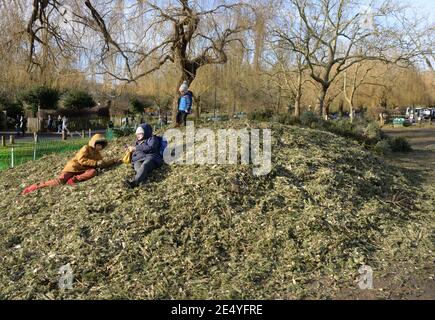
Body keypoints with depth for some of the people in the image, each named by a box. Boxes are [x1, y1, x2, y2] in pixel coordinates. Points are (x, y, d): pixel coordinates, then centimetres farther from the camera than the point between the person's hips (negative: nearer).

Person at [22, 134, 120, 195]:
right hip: (73, 167, -6)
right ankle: (36, 186, -12)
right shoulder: (86, 148, -5)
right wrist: (96, 163, -19)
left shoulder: (97, 154, 19)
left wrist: (114, 161, 12)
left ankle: (75, 179, -29)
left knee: (93, 172, -26)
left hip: (82, 171, 6)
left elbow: (103, 164, 22)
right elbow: (81, 160, -18)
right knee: (59, 181, -25)